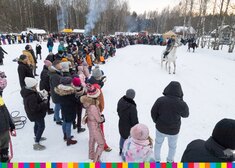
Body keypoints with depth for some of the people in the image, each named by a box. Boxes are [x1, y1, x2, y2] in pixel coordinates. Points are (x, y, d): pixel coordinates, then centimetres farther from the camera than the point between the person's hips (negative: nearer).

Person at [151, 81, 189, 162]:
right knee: (172, 146, 27)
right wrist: (181, 100, -6)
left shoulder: (160, 100, -23)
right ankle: (169, 161, 49)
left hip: (160, 128, 1)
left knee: (158, 143, 27)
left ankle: (157, 160, 45)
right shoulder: (181, 104, -26)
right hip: (173, 130, -1)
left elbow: (153, 112, -11)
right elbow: (185, 114, -5)